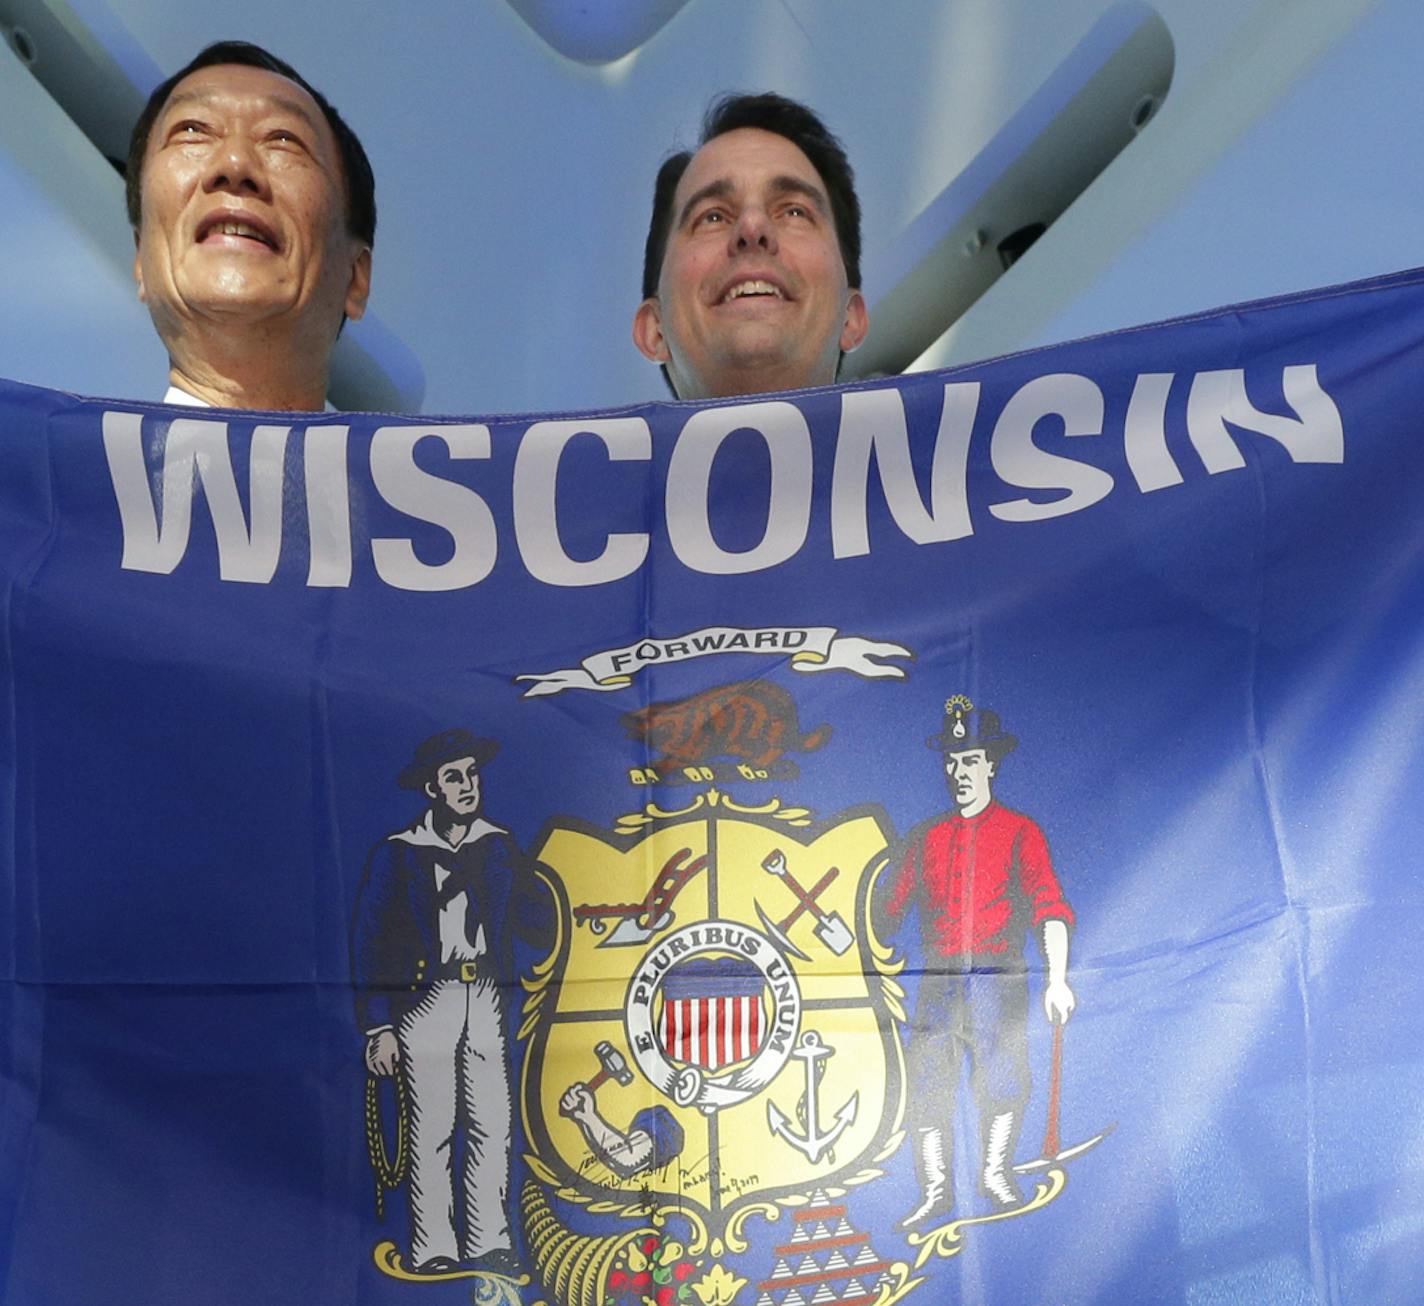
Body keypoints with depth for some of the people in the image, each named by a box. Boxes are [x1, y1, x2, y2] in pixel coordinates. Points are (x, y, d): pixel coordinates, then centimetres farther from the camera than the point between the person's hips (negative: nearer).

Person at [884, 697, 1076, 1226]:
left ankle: (995, 1172, 13)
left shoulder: (1019, 832, 4)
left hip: (997, 977, -3)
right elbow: (893, 906, 15)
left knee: (1003, 1075, -10)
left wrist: (1057, 979, -16)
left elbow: (1050, 907, -5)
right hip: (937, 978, 3)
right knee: (925, 1078, -3)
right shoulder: (926, 837, 15)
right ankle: (936, 1189, 9)